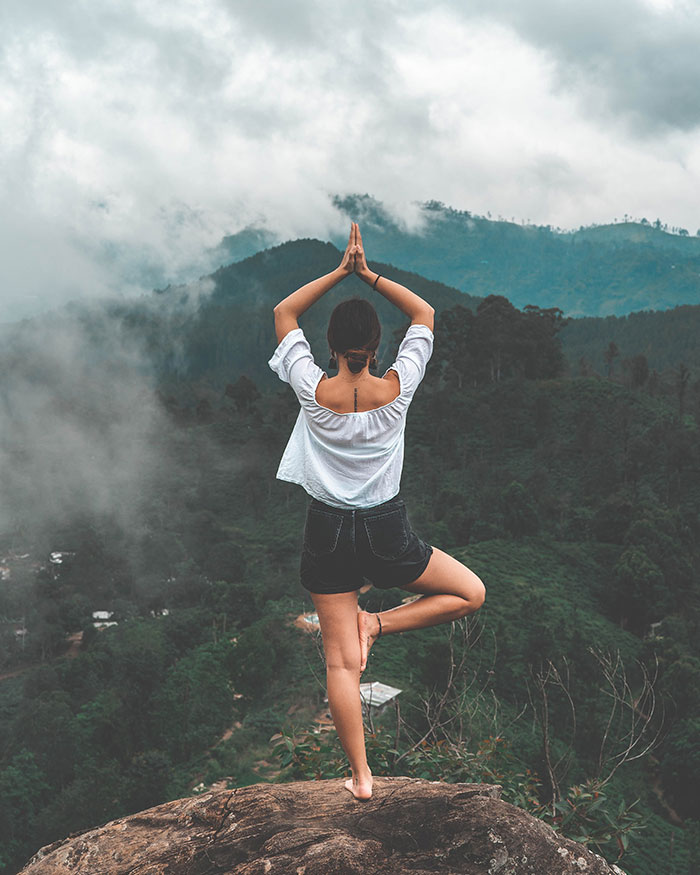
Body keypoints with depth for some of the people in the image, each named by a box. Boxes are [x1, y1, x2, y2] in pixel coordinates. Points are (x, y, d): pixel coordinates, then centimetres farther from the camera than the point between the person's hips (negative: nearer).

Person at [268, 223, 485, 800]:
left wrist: (340, 271, 0)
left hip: (328, 533, 1)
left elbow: (284, 314, 2)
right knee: (471, 594, 20)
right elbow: (425, 314, 4)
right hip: (387, 534, -1)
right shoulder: (397, 389, -12)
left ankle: (361, 776, 15)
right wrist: (370, 275, 1)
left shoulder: (314, 391, -13)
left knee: (341, 663, 9)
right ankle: (379, 623, 4)